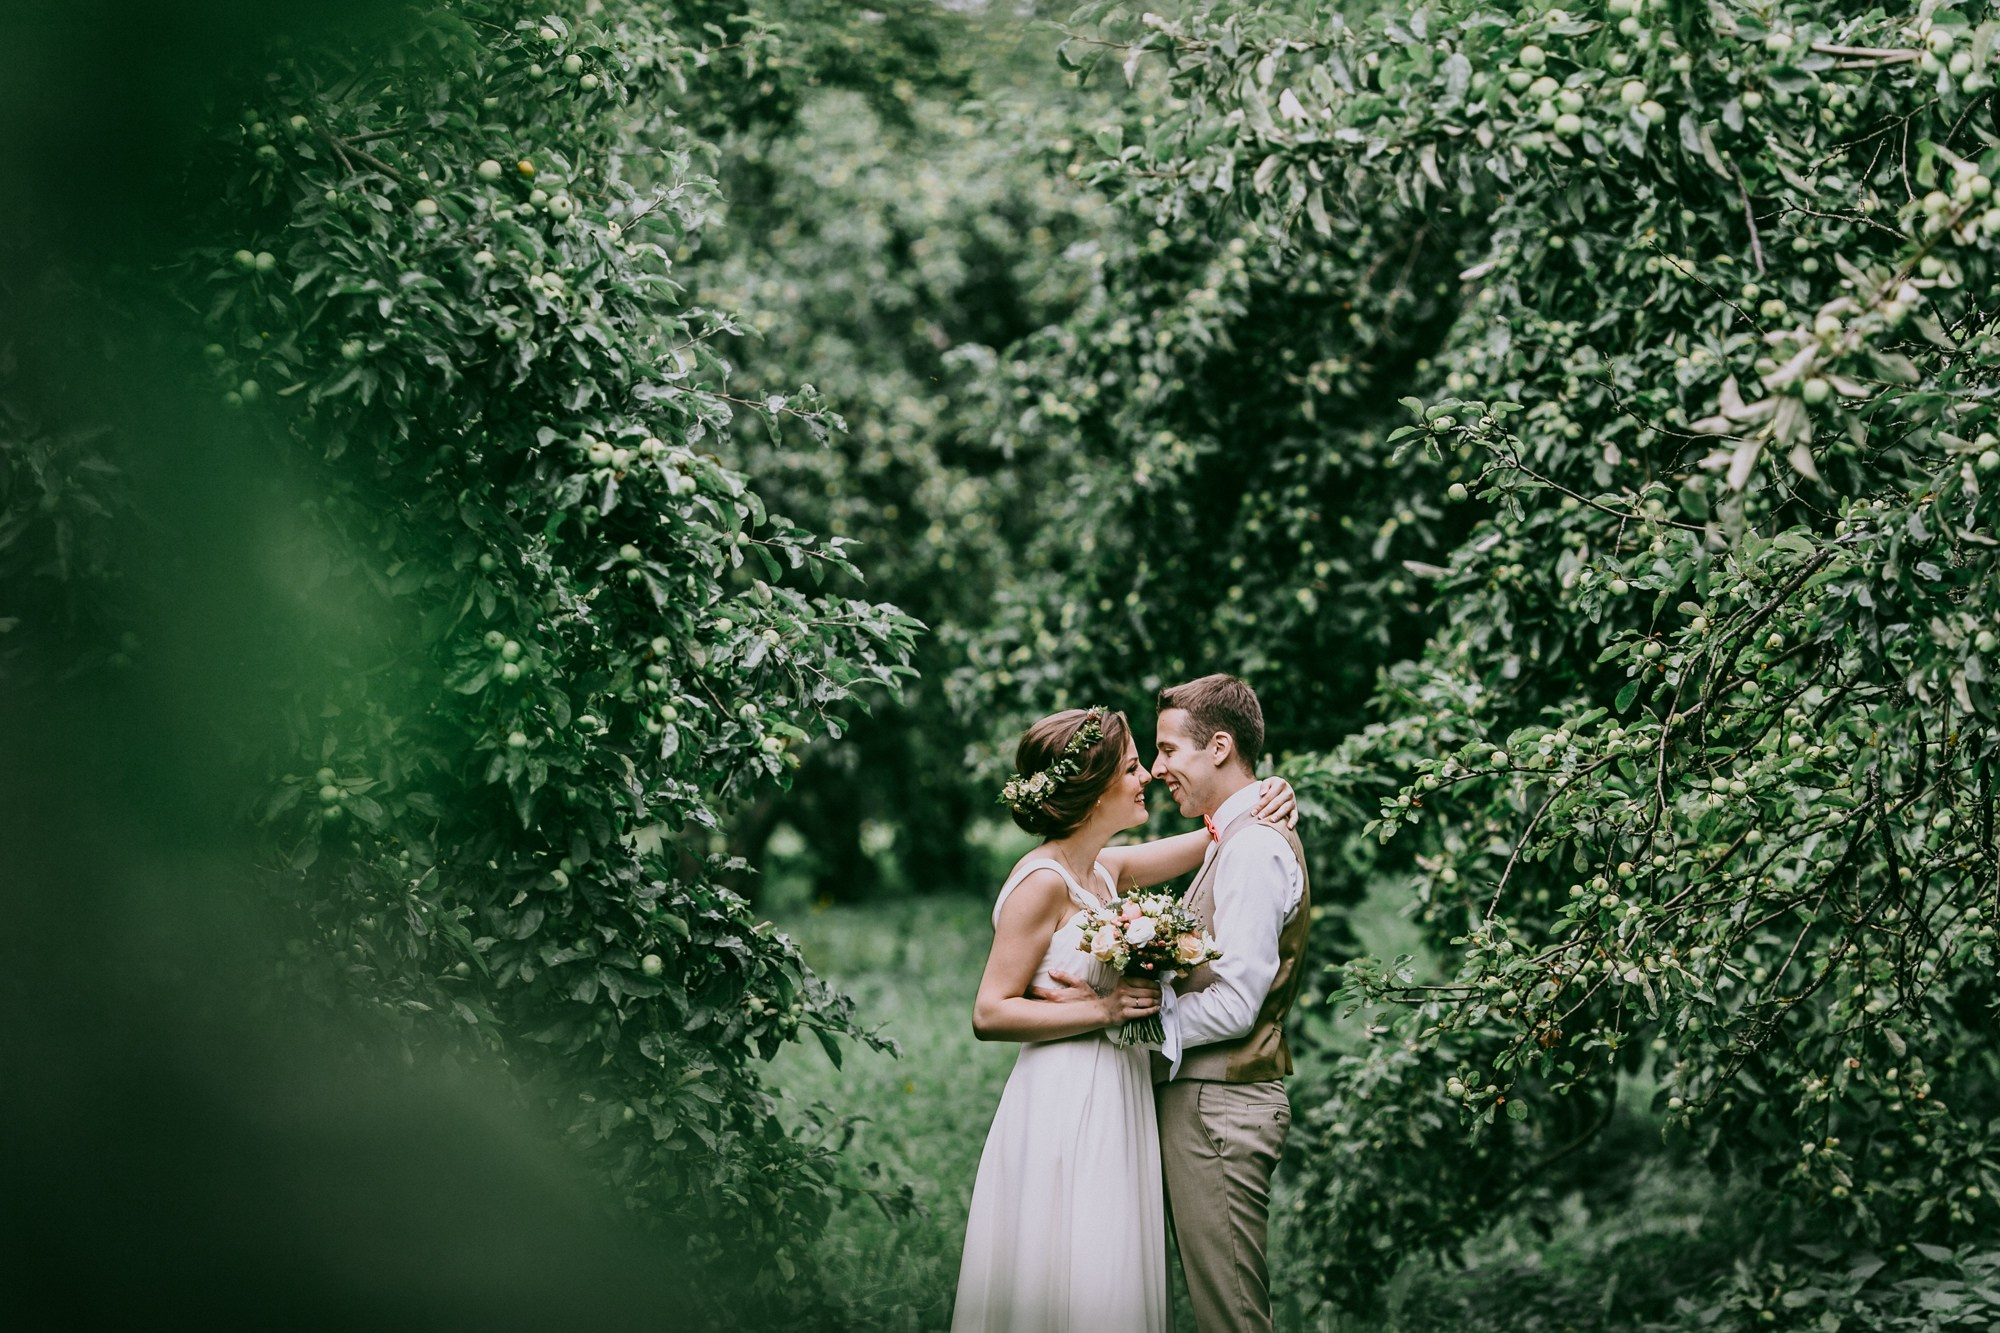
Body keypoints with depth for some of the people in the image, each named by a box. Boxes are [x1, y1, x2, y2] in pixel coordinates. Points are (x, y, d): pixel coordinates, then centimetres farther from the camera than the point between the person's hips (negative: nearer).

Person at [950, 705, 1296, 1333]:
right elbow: (990, 1013, -16)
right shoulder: (1043, 882, -14)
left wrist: (1267, 800, 6)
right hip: (1065, 1109, -9)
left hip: (1114, 1108, 9)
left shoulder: (1104, 870, 10)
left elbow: (1210, 838, 25)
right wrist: (1101, 1010, -18)